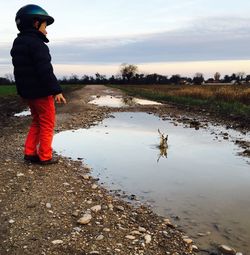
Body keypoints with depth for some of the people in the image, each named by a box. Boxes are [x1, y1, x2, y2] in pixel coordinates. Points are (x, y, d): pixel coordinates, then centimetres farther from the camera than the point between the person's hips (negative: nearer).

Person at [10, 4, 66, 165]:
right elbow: (46, 70, -24)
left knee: (37, 122, 19)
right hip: (41, 92, -9)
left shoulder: (18, 44, 14)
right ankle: (45, 156, 7)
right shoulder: (37, 44, -16)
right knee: (47, 124, 2)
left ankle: (30, 152, 19)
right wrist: (56, 90, -23)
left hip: (27, 92, 9)